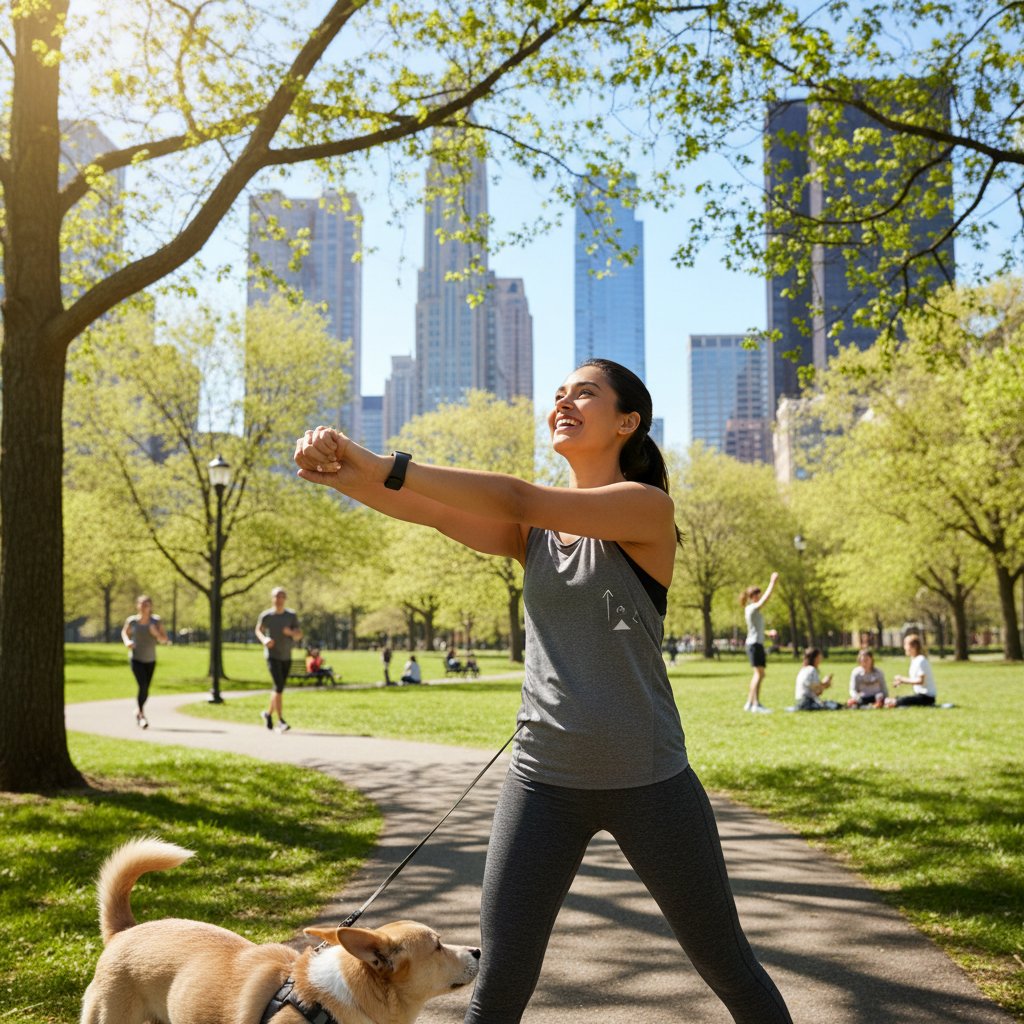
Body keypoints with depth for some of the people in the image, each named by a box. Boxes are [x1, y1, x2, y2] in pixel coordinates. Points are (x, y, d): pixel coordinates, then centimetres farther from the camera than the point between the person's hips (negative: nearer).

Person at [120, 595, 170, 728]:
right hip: (136, 659, -2)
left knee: (146, 690, 10)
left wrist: (156, 633, -25)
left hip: (150, 660, 2)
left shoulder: (156, 621, -8)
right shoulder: (132, 620, -9)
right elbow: (124, 633, 11)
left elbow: (165, 639, -6)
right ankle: (142, 715, -9)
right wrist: (127, 642, -10)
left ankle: (139, 711, 37)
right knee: (142, 686, -20)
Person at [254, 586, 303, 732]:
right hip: (272, 656, -4)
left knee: (280, 688, 13)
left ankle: (268, 713, 36)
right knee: (278, 687, -17)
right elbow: (258, 630, 9)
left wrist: (291, 632, -25)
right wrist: (264, 640, -12)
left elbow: (299, 635, -2)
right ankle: (280, 721, -14)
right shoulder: (266, 616, -7)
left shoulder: (291, 615, -2)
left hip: (286, 657, 4)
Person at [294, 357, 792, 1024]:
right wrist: (340, 473, -27)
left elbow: (521, 501, -22)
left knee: (727, 963, 12)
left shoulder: (648, 507, -9)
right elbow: (429, 511, -9)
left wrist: (387, 466, -27)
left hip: (648, 780, -4)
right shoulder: (531, 532, 7)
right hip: (543, 778, 4)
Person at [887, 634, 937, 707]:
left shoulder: (920, 660, -17)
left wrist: (902, 679, -14)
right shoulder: (914, 660, 13)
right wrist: (900, 682, -1)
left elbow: (920, 681, -22)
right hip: (920, 693, 10)